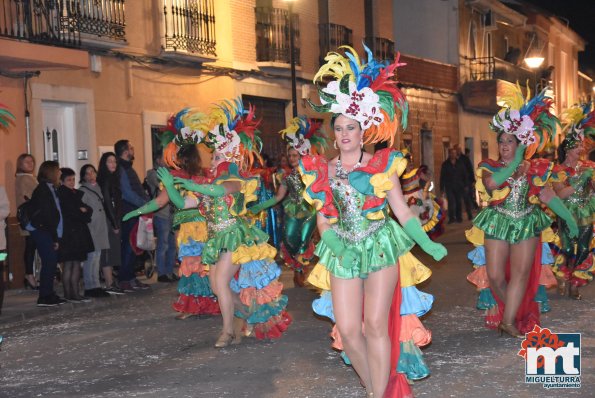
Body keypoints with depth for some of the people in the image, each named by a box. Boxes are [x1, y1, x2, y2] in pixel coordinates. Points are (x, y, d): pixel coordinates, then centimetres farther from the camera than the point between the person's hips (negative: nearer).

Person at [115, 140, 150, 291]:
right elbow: (127, 193, -19)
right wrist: (144, 203, -16)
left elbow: (139, 189, 20)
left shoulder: (128, 168, 20)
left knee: (132, 246, 12)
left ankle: (130, 278, 17)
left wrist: (147, 201, 6)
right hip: (128, 212, -9)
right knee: (129, 246, -7)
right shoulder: (121, 169, -11)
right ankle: (125, 280, -3)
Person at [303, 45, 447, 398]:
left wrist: (428, 244, -12)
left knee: (376, 325, -10)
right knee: (348, 330, -3)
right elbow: (324, 218, 9)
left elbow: (403, 212, 0)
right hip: (343, 254, 3)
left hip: (381, 249, -3)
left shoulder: (383, 164, 2)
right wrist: (333, 240, -12)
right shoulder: (323, 171, 9)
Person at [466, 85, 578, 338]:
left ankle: (509, 321, -4)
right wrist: (516, 163, -15)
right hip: (498, 224, -1)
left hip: (527, 224, 1)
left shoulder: (534, 168, 6)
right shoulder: (489, 166, 2)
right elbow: (492, 182, -20)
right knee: (495, 275, -5)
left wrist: (570, 219, -3)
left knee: (521, 272, -8)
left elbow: (548, 196, 4)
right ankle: (512, 313, 18)